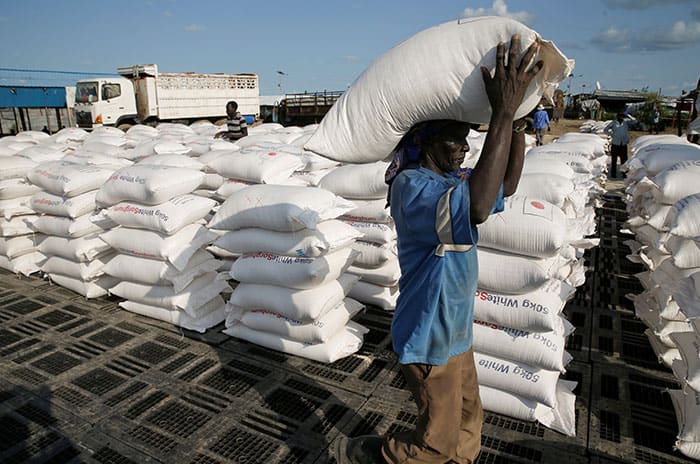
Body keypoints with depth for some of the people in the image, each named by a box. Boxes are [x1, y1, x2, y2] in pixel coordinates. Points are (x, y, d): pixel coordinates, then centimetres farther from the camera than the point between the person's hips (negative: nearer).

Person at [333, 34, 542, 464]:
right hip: (429, 339, -9)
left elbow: (507, 185, 14)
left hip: (455, 332, 9)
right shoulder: (411, 186, -27)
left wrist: (517, 120, 0)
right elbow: (476, 209, -45)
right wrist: (503, 113, -41)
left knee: (469, 423, 23)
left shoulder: (449, 178, 4)